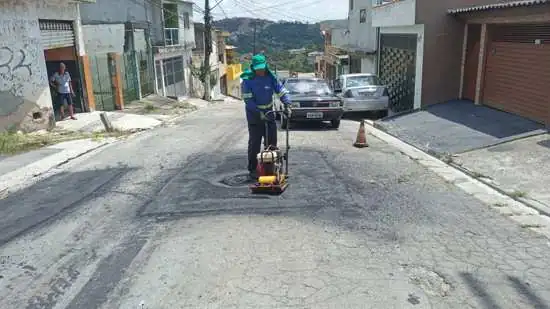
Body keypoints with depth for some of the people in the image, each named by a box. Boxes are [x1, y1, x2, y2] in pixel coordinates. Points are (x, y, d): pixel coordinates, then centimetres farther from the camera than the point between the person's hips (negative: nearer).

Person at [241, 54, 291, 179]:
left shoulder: (270, 77, -3)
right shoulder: (248, 79, -13)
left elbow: (281, 90, -3)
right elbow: (248, 100, -17)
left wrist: (287, 104, -19)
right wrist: (259, 113, -25)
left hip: (268, 112, 4)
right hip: (254, 114, -4)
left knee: (272, 141, 8)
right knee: (254, 143, -3)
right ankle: (252, 169, 5)